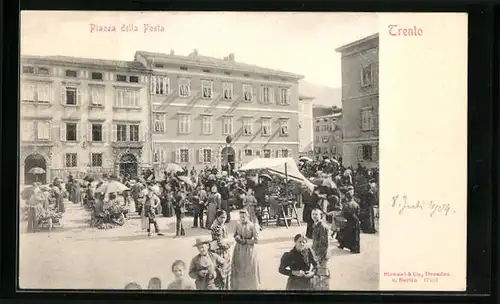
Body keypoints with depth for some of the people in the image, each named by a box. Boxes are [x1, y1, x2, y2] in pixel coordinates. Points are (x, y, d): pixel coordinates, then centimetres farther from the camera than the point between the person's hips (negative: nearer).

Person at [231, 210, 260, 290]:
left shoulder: (252, 226, -13)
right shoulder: (238, 225, 2)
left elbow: (256, 240, -13)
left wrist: (245, 241, -15)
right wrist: (237, 237, -5)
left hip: (249, 250, -4)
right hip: (238, 250, 4)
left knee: (249, 271, 3)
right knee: (238, 270, 9)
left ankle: (250, 287, 16)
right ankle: (238, 286, 21)